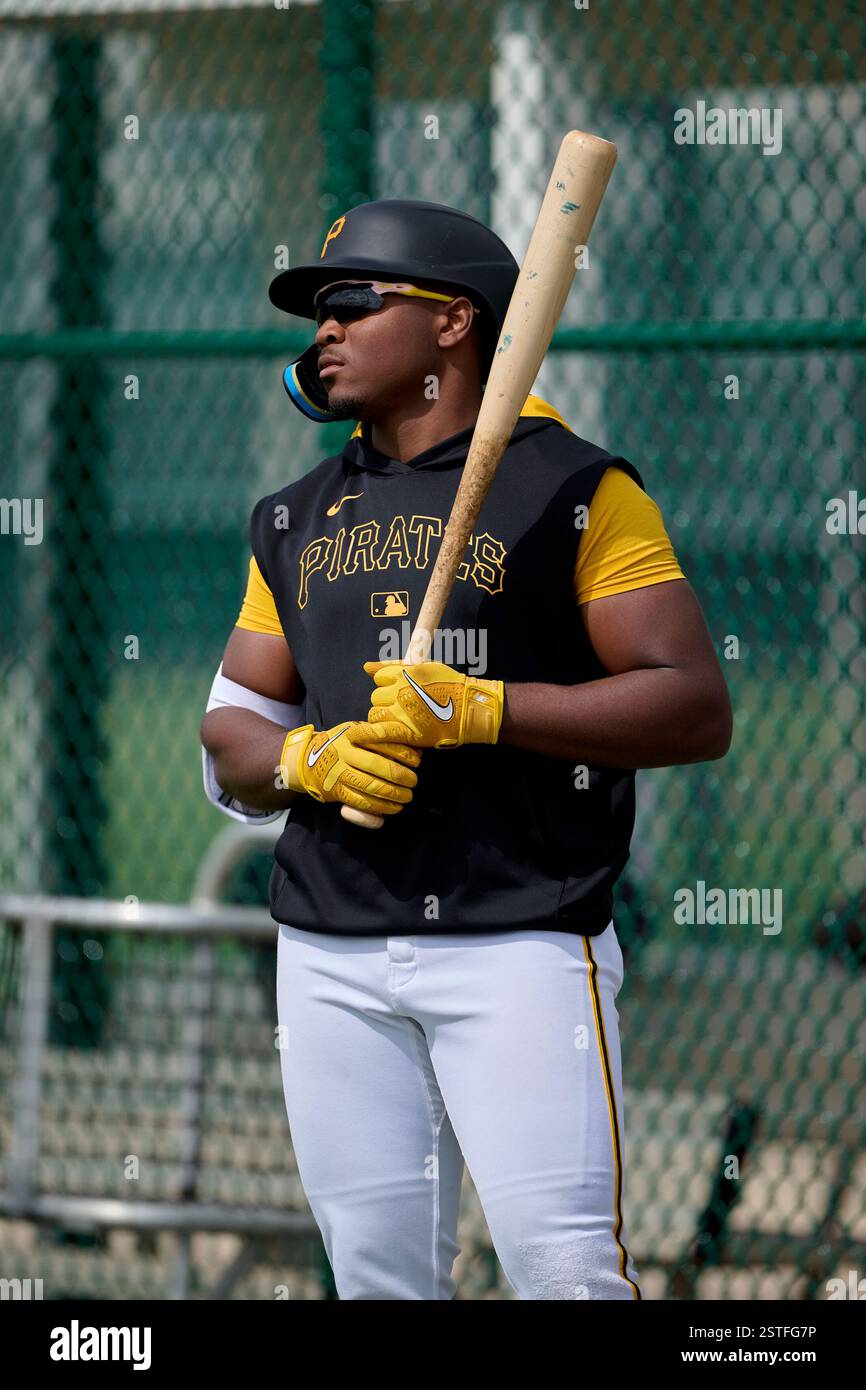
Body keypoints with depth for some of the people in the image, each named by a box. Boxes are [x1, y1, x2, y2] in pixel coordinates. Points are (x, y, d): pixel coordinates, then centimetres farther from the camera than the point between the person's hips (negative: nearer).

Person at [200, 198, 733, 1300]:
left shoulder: (576, 489, 0)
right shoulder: (298, 519, 18)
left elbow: (697, 710, -7)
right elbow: (230, 741, 17)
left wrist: (480, 710, -16)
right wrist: (305, 758, -7)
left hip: (523, 944, -5)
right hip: (330, 956, 5)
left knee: (566, 1266, -16)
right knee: (377, 1275, 3)